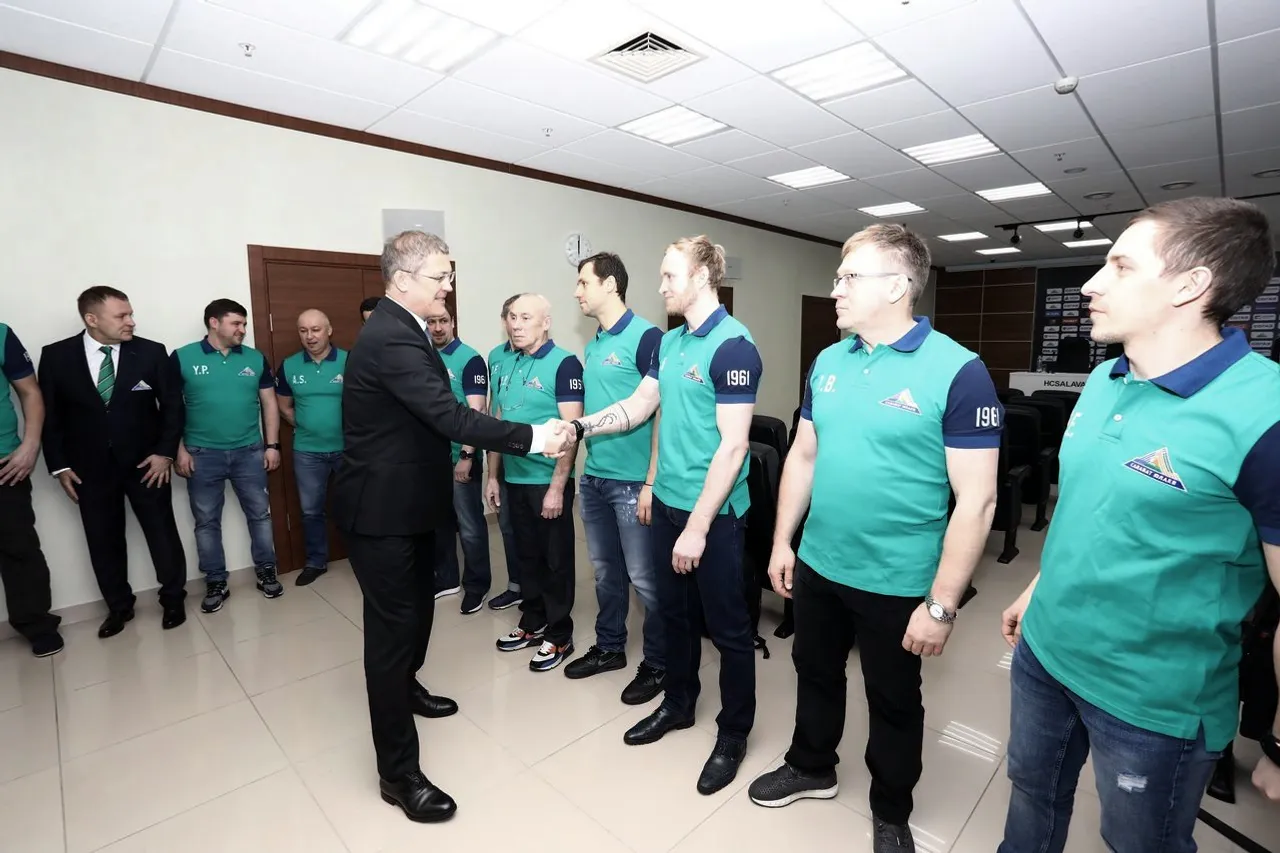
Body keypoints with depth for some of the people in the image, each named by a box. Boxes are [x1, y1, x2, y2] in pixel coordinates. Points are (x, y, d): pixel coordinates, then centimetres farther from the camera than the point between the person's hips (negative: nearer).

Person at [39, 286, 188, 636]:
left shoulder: (152, 352, -5)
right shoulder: (56, 356, -2)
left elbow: (173, 405, -2)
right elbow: (50, 414, 3)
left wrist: (165, 452, -9)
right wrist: (60, 465, -1)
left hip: (145, 462, -1)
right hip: (90, 468, 2)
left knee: (162, 532, 7)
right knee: (103, 540, 12)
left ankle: (173, 599, 24)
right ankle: (119, 606, 30)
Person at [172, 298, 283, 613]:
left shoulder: (256, 359, 3)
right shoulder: (182, 358, -3)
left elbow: (269, 403, 6)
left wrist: (272, 445, 1)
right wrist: (179, 449, -6)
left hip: (250, 451, 2)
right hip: (203, 454, -1)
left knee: (260, 514, 7)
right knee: (206, 521, 8)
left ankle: (266, 572, 21)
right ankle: (215, 583, 21)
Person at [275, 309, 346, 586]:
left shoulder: (350, 361, -10)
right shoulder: (289, 366, 2)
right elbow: (283, 406, 13)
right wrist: (305, 427, 5)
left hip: (348, 448, -3)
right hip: (307, 452, 3)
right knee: (311, 510, 14)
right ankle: (315, 562, 31)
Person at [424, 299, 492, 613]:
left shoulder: (470, 359, -8)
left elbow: (476, 411, -13)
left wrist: (466, 455, -17)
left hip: (460, 457, -5)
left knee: (470, 526, 5)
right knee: (438, 522, 16)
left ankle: (477, 585, 20)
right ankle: (446, 578, 33)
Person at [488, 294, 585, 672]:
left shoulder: (564, 363, -11)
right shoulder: (507, 366, 9)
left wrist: (557, 486, -19)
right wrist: (493, 475, 12)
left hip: (549, 481, -6)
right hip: (514, 479, 6)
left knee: (556, 559, 7)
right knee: (526, 555, 17)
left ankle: (559, 636, 22)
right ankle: (532, 624, 34)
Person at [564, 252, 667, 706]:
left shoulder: (646, 337, -11)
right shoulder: (593, 345, 12)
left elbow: (662, 415, -15)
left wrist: (651, 483, -17)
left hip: (632, 481, -8)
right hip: (593, 477, 8)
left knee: (644, 578, 5)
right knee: (605, 570, 19)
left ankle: (658, 664, 24)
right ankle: (609, 647, 37)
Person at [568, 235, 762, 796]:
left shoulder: (732, 345, -17)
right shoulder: (670, 342, 9)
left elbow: (733, 445, -20)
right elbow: (639, 406, 13)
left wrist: (698, 525, -20)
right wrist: (578, 427, -1)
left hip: (712, 512, -8)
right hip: (667, 502, 8)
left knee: (727, 626, 10)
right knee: (675, 612, 21)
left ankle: (734, 734, 30)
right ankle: (678, 704, 43)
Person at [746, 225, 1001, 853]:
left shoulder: (957, 371, -17)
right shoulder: (827, 362, 1)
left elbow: (976, 500, -17)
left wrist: (942, 604, -16)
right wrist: (782, 541, 7)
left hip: (897, 583, -5)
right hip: (818, 566, 5)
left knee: (894, 704, 18)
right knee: (815, 672, 24)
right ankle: (811, 768, 51)